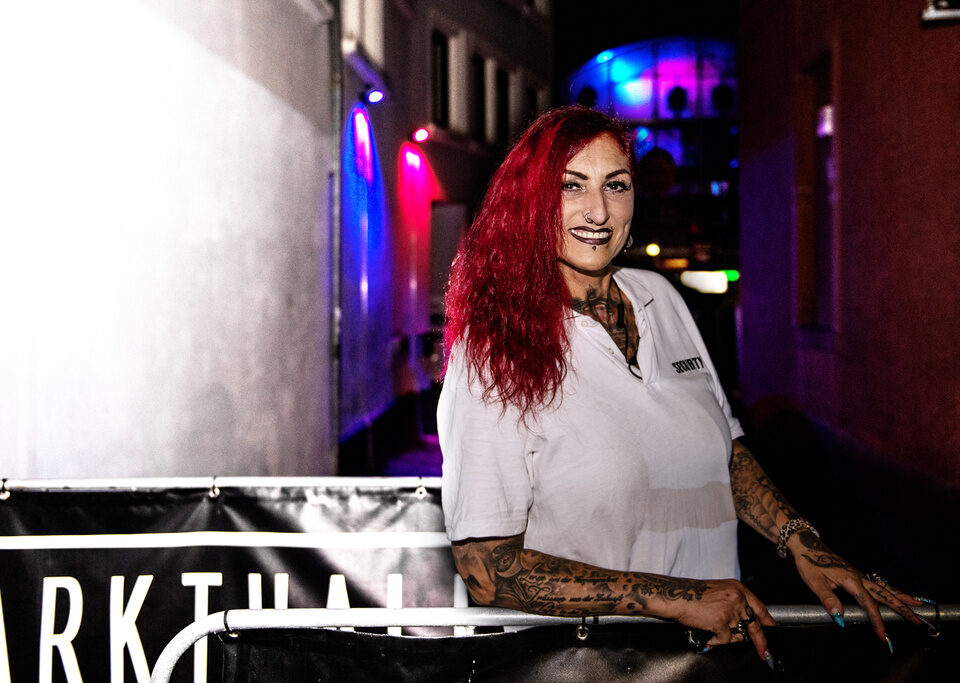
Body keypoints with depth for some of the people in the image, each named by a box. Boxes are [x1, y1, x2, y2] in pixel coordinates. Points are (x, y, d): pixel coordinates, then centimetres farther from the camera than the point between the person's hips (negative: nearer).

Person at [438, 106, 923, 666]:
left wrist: (804, 546, 5)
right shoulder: (495, 349, -8)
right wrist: (675, 598, -15)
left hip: (719, 636, 4)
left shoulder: (659, 298, 13)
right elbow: (486, 569, -12)